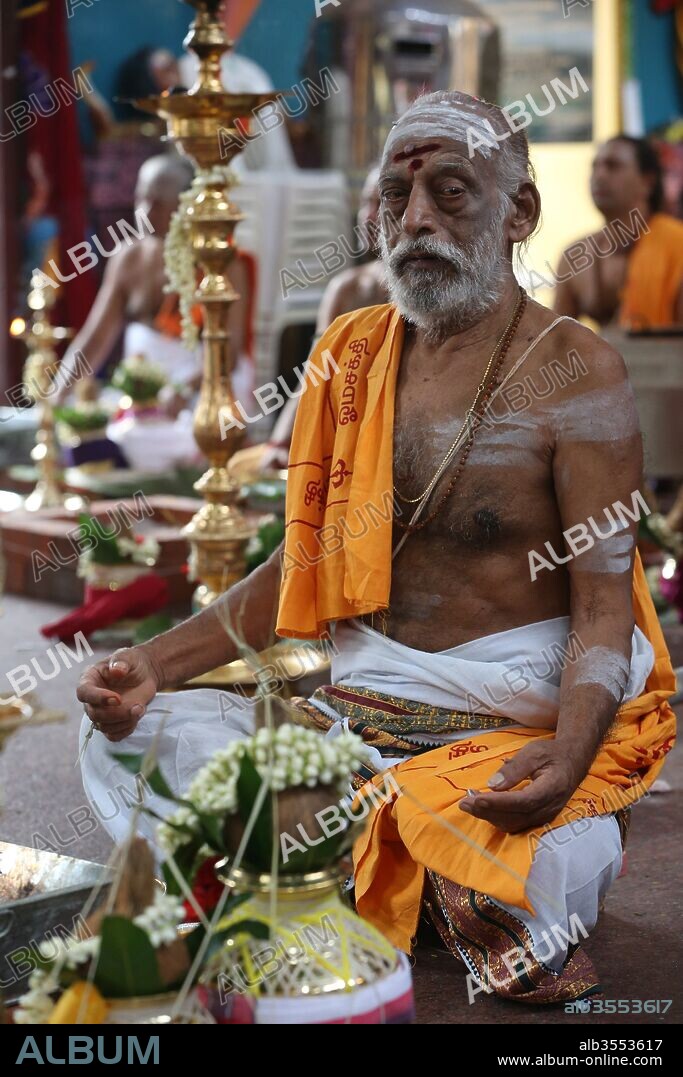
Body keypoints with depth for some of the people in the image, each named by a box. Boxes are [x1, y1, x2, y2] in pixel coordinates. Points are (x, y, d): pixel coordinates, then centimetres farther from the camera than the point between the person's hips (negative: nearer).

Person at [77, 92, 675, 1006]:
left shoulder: (572, 371, -7)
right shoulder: (354, 354, 10)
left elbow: (604, 608, -13)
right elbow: (300, 569, 14)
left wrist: (568, 758, -33)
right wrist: (156, 661, 0)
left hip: (522, 724, -6)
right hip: (358, 711, 6)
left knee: (559, 862, -38)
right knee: (120, 735, -10)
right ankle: (448, 873, -14)